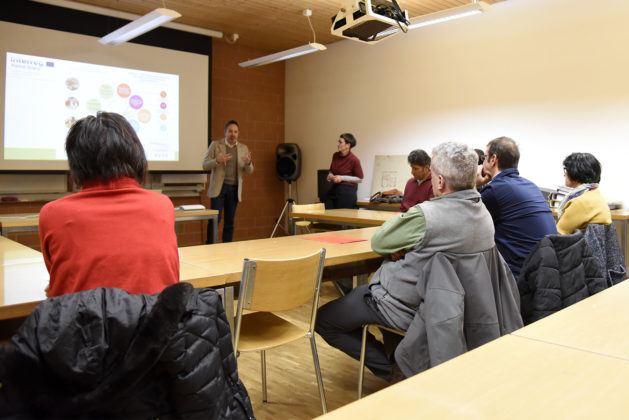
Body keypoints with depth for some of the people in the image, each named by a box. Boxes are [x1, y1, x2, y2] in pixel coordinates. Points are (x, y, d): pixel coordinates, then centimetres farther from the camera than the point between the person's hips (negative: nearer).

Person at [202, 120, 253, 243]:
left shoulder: (243, 148, 12)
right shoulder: (215, 145, 3)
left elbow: (249, 171, 9)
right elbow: (205, 165, -1)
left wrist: (248, 163, -14)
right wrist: (217, 160, -21)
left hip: (234, 188, 3)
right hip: (219, 187, -3)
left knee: (230, 221, 5)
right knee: (215, 218, -9)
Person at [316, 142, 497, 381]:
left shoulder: (425, 215, -30)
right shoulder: (483, 214, -2)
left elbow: (378, 242, -14)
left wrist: (404, 217, 2)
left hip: (405, 310, -9)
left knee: (323, 320, 5)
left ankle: (393, 370, 4)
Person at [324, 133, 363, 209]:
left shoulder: (354, 160, -13)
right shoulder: (335, 155, 6)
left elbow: (360, 179, -6)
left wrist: (342, 178, -13)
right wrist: (330, 175, 0)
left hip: (347, 191, -6)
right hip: (334, 189, 6)